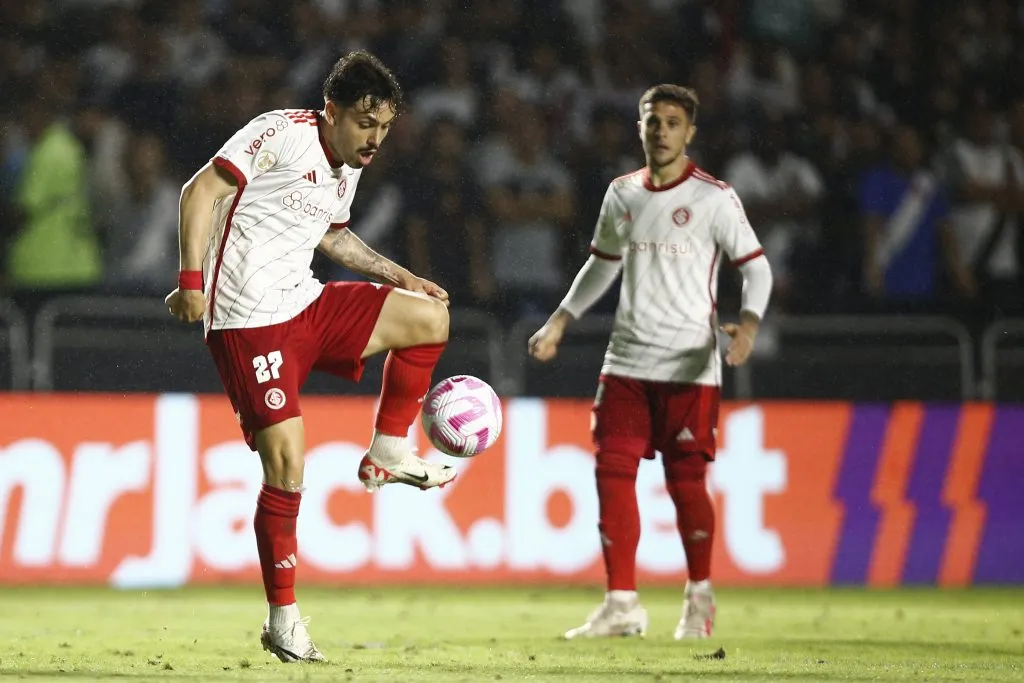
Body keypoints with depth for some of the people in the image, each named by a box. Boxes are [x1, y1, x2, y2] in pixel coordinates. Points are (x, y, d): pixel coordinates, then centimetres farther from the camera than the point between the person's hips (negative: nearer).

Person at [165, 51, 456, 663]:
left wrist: (400, 278, 27)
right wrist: (192, 281, -24)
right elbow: (202, 190, -17)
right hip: (248, 320, -8)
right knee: (286, 464, -13)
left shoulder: (349, 169, 13)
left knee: (429, 317, 4)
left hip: (307, 305, 8)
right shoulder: (283, 134, -13)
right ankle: (283, 617, -4)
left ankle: (387, 454, 13)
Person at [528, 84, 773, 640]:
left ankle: (699, 599, 14)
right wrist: (559, 322, 19)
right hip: (626, 360, 5)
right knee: (613, 472, -3)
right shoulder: (622, 195, 11)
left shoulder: (714, 198, -4)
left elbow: (756, 266, -4)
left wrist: (748, 323, -21)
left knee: (685, 481, -4)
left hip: (689, 366, -5)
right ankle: (622, 605, 2)